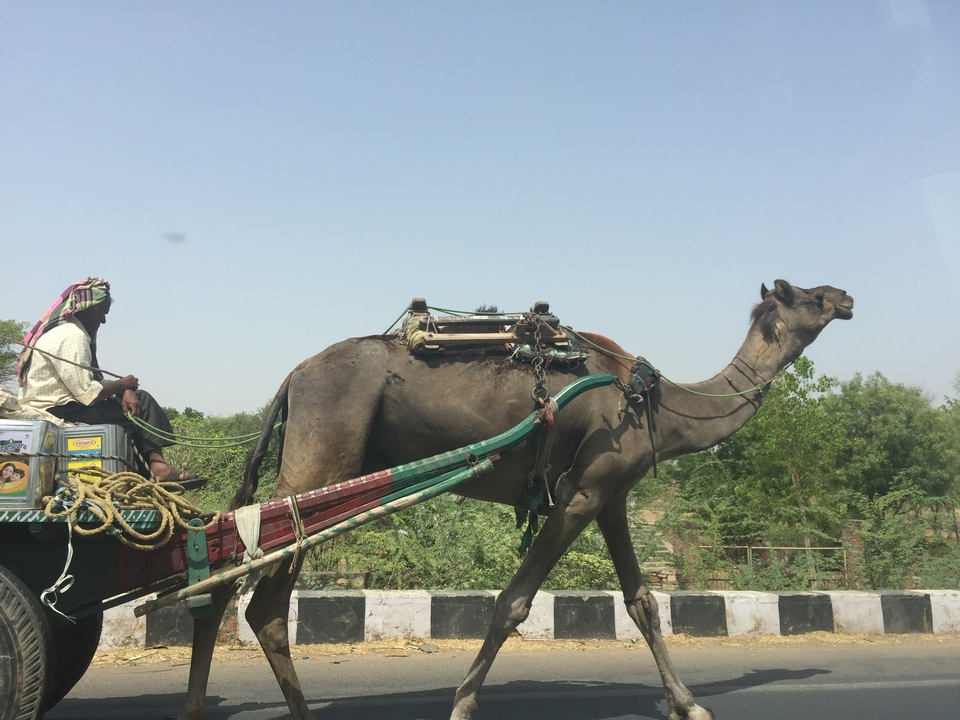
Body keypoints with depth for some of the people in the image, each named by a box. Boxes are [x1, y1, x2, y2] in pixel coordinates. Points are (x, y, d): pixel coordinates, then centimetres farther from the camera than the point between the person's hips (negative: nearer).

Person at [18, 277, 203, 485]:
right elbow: (87, 393, -24)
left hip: (61, 407, 10)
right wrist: (122, 385, -8)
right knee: (133, 414, -10)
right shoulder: (70, 336, -18)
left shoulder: (72, 332, 14)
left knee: (140, 398, 4)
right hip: (57, 412, -10)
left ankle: (157, 464, -8)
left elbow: (91, 380, 11)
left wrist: (123, 390, -7)